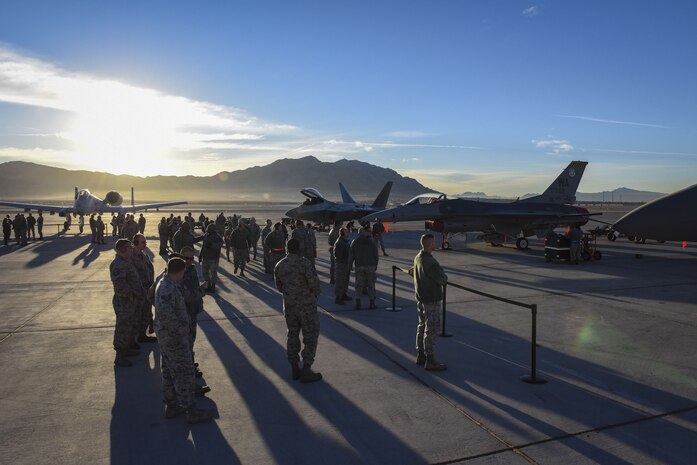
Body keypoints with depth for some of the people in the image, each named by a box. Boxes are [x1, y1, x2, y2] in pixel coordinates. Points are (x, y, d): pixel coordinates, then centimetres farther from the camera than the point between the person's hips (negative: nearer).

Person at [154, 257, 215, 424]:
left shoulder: (164, 284, 7)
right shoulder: (168, 289, -26)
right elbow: (165, 314, -36)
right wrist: (178, 328, -23)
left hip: (167, 336, 10)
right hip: (174, 338, -10)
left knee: (169, 372, 19)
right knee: (184, 373, -1)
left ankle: (171, 406, 31)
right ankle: (192, 411, 8)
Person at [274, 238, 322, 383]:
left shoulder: (279, 266, 2)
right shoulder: (304, 263, -17)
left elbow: (279, 287, 11)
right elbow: (314, 283, -18)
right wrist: (315, 294, 3)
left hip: (289, 306, 6)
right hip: (307, 306, -6)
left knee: (293, 335, 17)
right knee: (310, 337, 5)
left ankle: (294, 369, 23)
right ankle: (306, 371, 5)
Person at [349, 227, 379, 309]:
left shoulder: (355, 242, 1)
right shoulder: (371, 242, 2)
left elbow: (351, 254, 0)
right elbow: (376, 255, 4)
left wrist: (350, 265, 8)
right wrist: (375, 265, 15)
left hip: (359, 266, 0)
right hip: (370, 266, 0)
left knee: (359, 285, 5)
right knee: (371, 285, 7)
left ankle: (358, 303, 1)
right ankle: (372, 303, 8)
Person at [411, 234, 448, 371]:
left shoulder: (417, 258, 2)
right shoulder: (430, 262, -25)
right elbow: (443, 280, -20)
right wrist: (443, 277, -1)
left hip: (421, 298, 9)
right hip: (432, 300, -9)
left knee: (422, 326, 18)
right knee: (432, 330, -1)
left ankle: (420, 356, 29)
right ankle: (430, 361, 7)